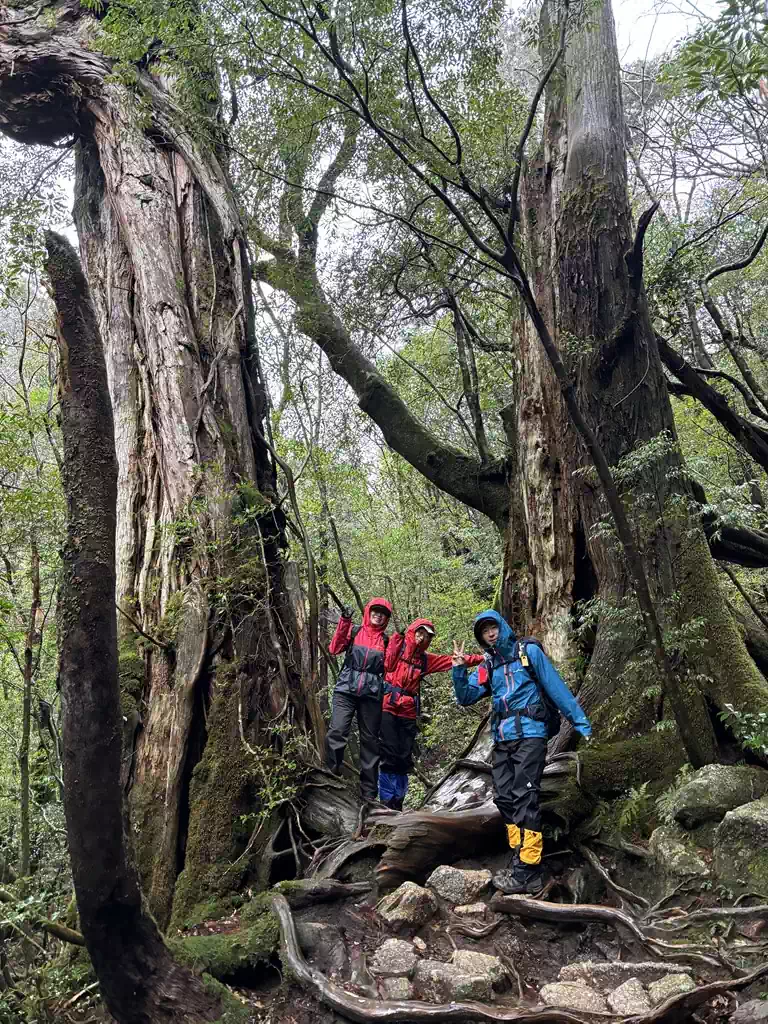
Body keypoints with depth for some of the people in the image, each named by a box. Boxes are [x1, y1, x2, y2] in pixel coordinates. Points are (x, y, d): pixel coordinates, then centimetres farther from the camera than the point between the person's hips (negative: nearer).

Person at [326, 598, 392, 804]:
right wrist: (344, 623, -13)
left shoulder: (386, 640, 14)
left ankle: (369, 792, 12)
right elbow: (334, 649, -5)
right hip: (346, 690, -2)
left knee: (370, 741, 5)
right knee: (336, 732, -17)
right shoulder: (354, 631, 8)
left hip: (372, 694, 2)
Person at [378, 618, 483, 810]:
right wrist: (398, 634, -20)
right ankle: (386, 799, -2)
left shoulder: (425, 659, 20)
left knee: (404, 758, 7)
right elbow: (387, 663, -12)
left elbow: (451, 660, 18)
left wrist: (481, 658, 13)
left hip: (408, 712, 6)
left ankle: (397, 803, 14)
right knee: (389, 754, -9)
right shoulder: (397, 646, 6)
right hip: (388, 707, -6)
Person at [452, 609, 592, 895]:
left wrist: (581, 723, -3)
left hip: (529, 735, -6)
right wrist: (459, 670, -9)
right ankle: (518, 858, 19)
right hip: (501, 740, 6)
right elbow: (465, 697, 8)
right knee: (504, 798, 8)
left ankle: (528, 872, -8)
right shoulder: (487, 668, 14)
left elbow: (556, 687, -1)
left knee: (524, 798, -10)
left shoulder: (529, 652, 1)